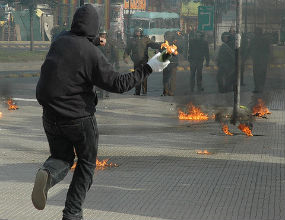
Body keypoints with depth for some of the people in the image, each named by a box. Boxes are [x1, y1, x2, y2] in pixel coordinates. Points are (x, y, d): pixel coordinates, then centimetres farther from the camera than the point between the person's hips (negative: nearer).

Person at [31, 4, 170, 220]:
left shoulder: (60, 41, -2)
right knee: (87, 163, 18)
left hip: (51, 116, 5)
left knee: (62, 157, 21)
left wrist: (95, 41, 39)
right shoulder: (93, 54, -20)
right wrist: (148, 68, -12)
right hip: (80, 119, -4)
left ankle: (47, 175, -15)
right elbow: (118, 83, -18)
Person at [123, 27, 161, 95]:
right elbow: (127, 49, 12)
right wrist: (125, 57, -2)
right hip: (136, 60, 3)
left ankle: (144, 90, -14)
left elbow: (152, 44, -2)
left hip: (144, 60, -3)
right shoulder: (131, 40, 13)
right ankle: (137, 91, 12)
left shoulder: (145, 39, 8)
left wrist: (160, 46, -18)